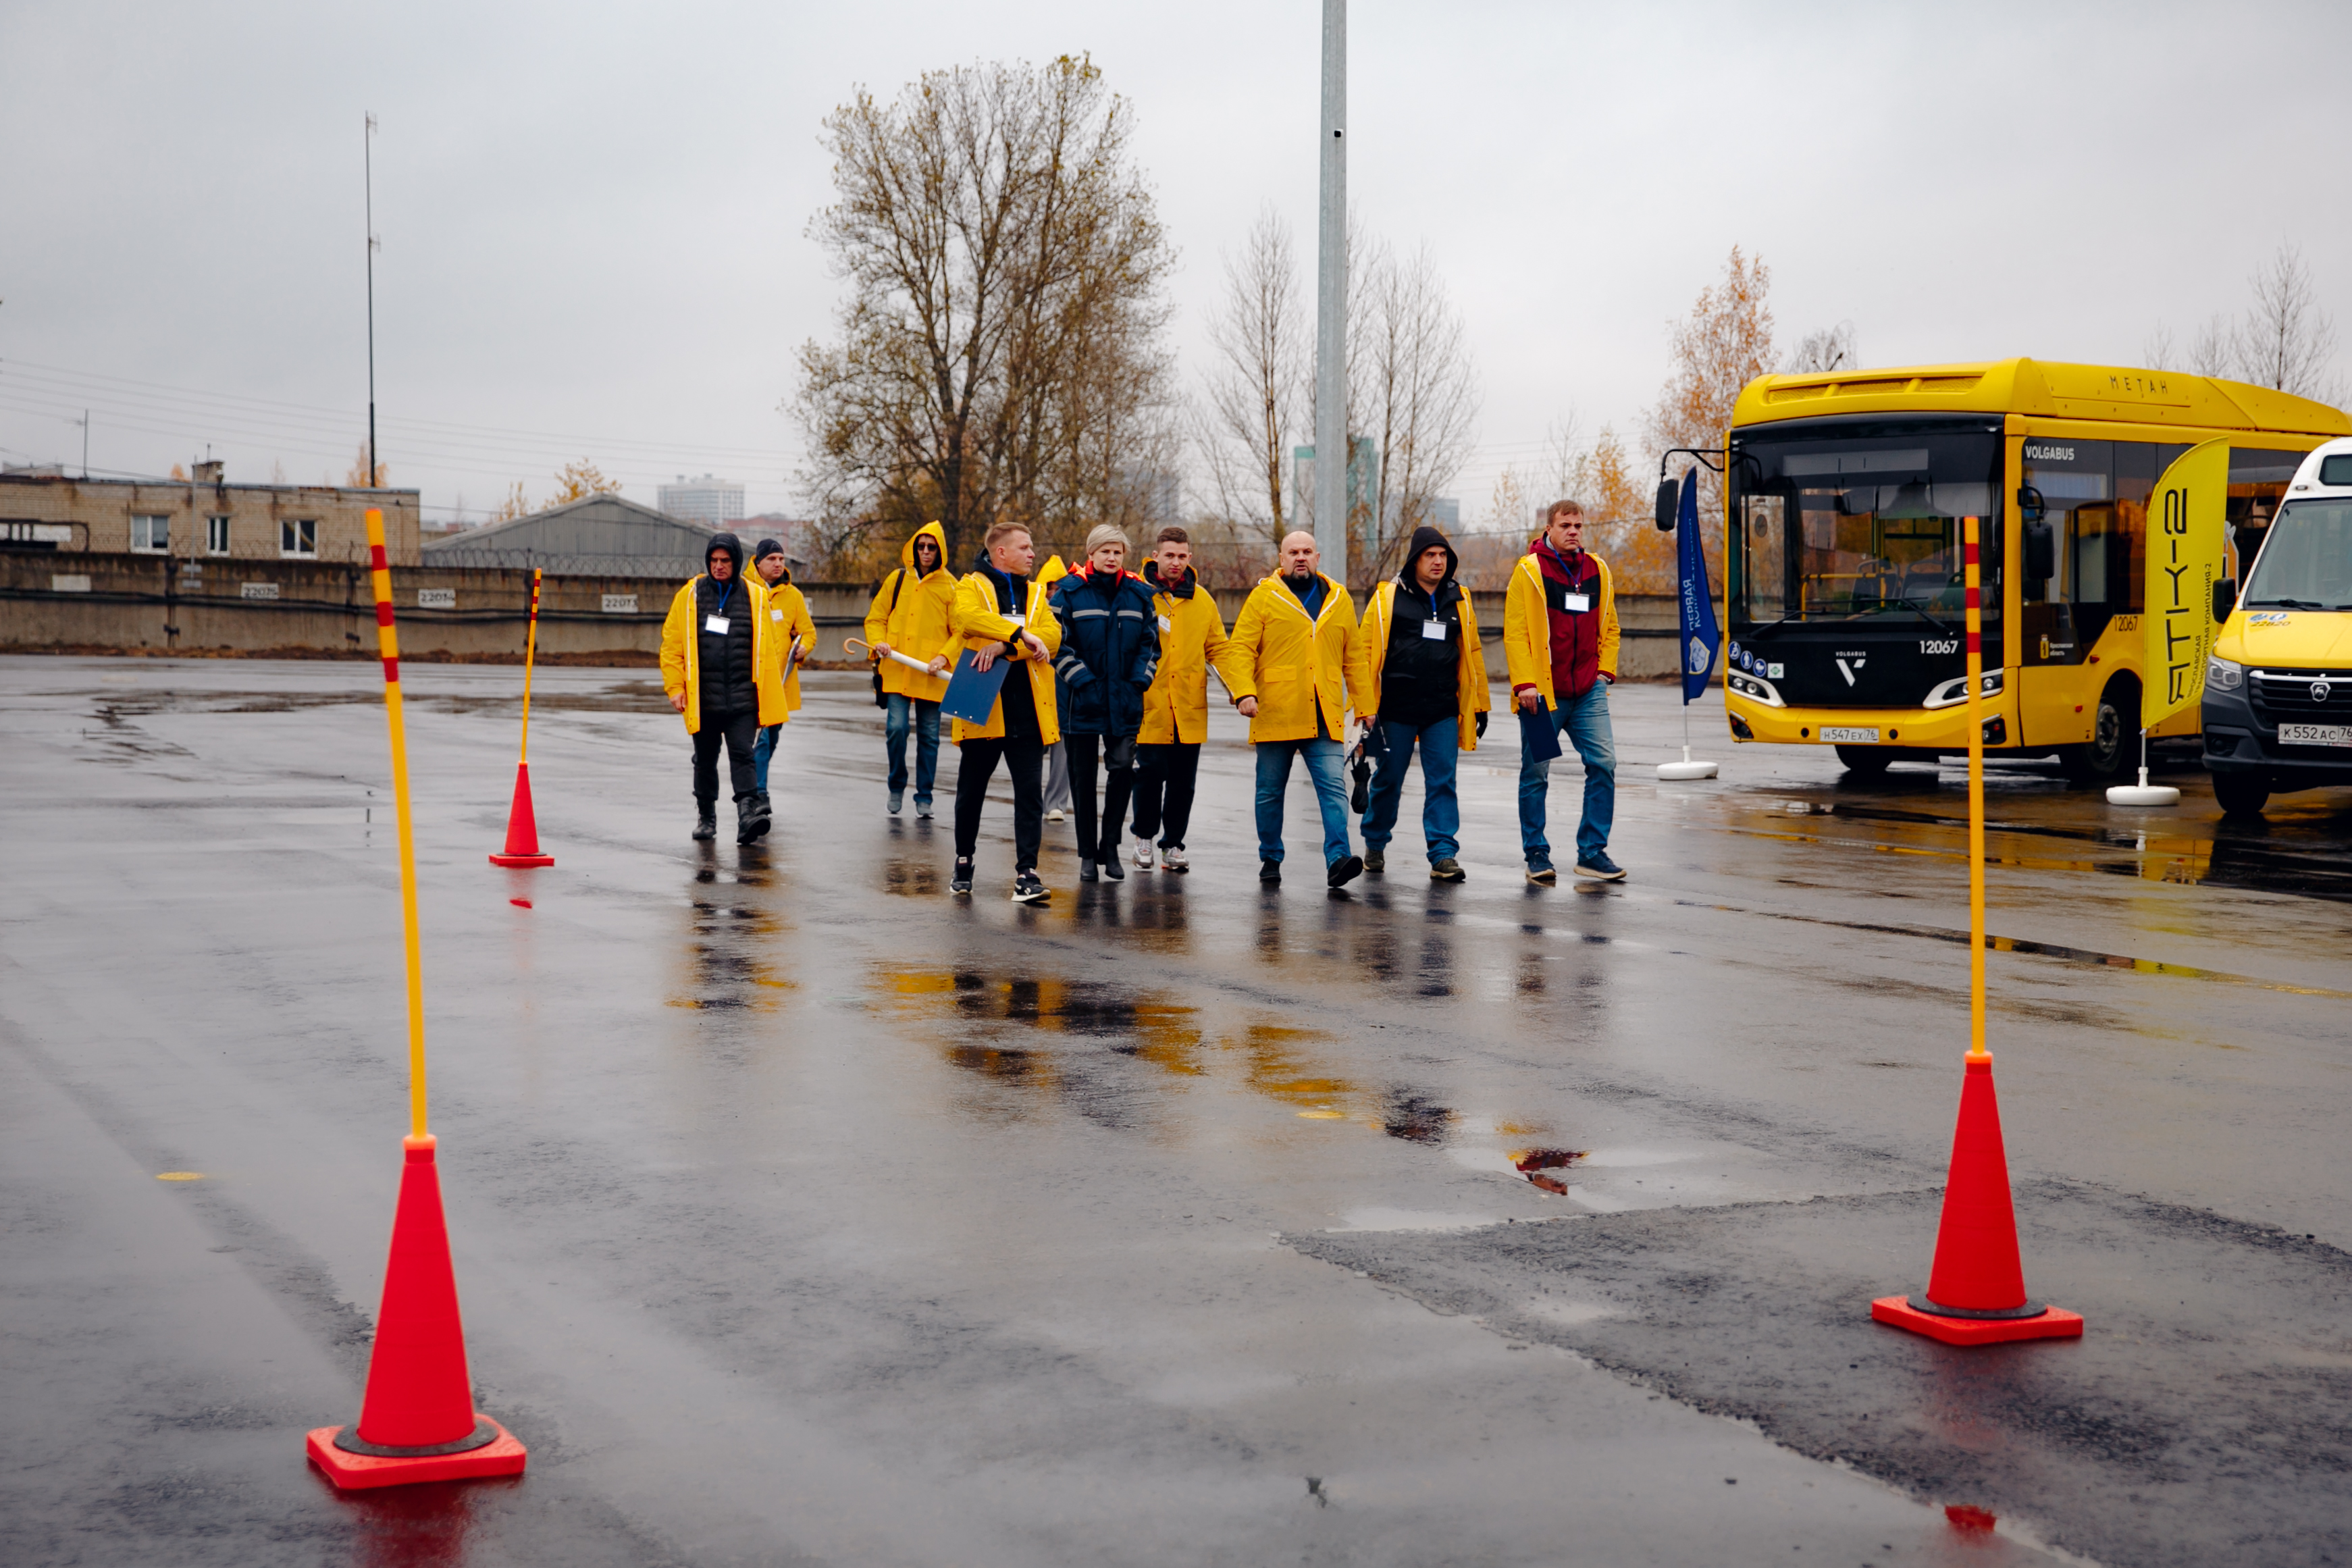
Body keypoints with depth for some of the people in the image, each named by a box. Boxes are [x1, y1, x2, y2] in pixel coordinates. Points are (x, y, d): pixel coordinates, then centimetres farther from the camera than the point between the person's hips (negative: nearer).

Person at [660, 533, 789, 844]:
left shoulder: (756, 597, 5)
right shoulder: (690, 596, 4)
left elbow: (768, 648, 8)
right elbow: (672, 643, 5)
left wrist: (769, 697, 4)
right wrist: (675, 686, -3)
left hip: (742, 698, -1)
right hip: (702, 698, 1)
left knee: (743, 754, -12)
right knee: (705, 758, 12)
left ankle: (748, 813, -19)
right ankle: (706, 816, 25)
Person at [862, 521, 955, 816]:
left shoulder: (950, 586, 2)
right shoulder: (897, 580, 7)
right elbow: (876, 618, 13)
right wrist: (878, 642, -6)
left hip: (932, 676, 0)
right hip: (896, 671, 1)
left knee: (929, 736, 5)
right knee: (896, 729, -9)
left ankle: (924, 797, 15)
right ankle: (897, 787, 12)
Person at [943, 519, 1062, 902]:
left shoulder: (1034, 594, 16)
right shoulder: (971, 586, 4)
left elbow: (1052, 634, -2)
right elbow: (969, 616, -20)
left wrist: (1003, 646, -18)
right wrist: (1022, 634, -27)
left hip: (1027, 710, 3)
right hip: (983, 707, -3)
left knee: (1029, 793, -5)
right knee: (971, 791, 9)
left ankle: (1026, 874, -7)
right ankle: (964, 863, 26)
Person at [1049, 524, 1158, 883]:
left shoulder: (1139, 594, 6)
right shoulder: (1070, 592, -3)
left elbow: (1150, 642, 12)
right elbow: (1058, 642, -5)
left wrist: (1139, 679, -1)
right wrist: (1082, 679, -12)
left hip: (1125, 702, 2)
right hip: (1081, 701, -2)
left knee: (1123, 767, -7)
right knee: (1083, 776, 5)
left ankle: (1110, 845, 8)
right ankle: (1088, 853, 14)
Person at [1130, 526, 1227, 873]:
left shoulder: (1202, 600, 9)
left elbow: (1218, 649, 12)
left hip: (1190, 709, 3)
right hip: (1148, 705, -3)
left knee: (1183, 779, 6)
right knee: (1150, 773, -3)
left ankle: (1173, 844, 19)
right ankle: (1144, 837, 18)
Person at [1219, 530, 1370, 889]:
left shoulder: (1339, 600, 12)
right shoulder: (1263, 597, 2)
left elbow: (1354, 656, 16)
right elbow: (1240, 648, -3)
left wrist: (1364, 705, 13)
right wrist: (1244, 692, -17)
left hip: (1324, 718, 1)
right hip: (1276, 714, -1)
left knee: (1333, 788, -11)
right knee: (1270, 792, 8)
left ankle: (1337, 859, -18)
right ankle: (1270, 859, 22)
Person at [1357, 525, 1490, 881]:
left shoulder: (1459, 600, 10)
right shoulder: (1387, 597, -1)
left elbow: (1472, 652, 15)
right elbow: (1368, 651, -1)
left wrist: (1479, 705, 13)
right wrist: (1366, 704, -6)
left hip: (1443, 709, 2)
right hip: (1397, 708, -2)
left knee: (1443, 781, -3)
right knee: (1389, 779, 8)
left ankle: (1443, 855, -2)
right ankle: (1375, 844, 27)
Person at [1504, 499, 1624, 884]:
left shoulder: (1597, 571, 10)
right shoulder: (1529, 571, -4)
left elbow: (1609, 627, 20)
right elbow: (1515, 632, -8)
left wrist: (1605, 670, 8)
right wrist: (1524, 683, -14)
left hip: (1588, 692, 4)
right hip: (1542, 693, -4)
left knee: (1603, 763, -5)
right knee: (1536, 774, 3)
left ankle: (1592, 852, 4)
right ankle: (1536, 855, 14)